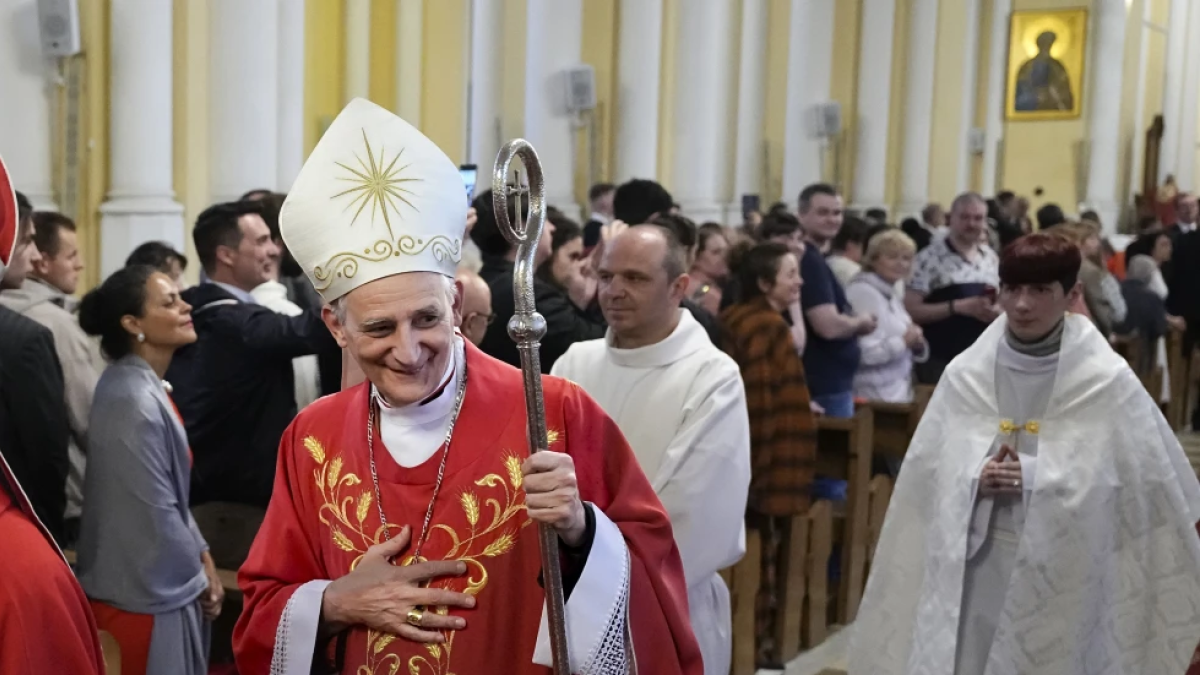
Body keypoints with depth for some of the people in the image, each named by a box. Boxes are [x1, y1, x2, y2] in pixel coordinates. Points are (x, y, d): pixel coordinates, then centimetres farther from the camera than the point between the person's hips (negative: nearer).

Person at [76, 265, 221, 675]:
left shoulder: (147, 387, 7)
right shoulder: (134, 400, -22)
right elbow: (155, 511, -21)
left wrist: (200, 554, 6)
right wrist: (200, 575, -8)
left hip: (161, 580, 9)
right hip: (148, 590, -9)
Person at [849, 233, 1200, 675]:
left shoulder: (1107, 382, -8)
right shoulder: (965, 374, 2)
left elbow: (1150, 479, -9)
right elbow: (927, 474, 6)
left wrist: (1035, 477, -13)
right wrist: (975, 480, -15)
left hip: (1064, 575, -2)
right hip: (974, 569, 3)